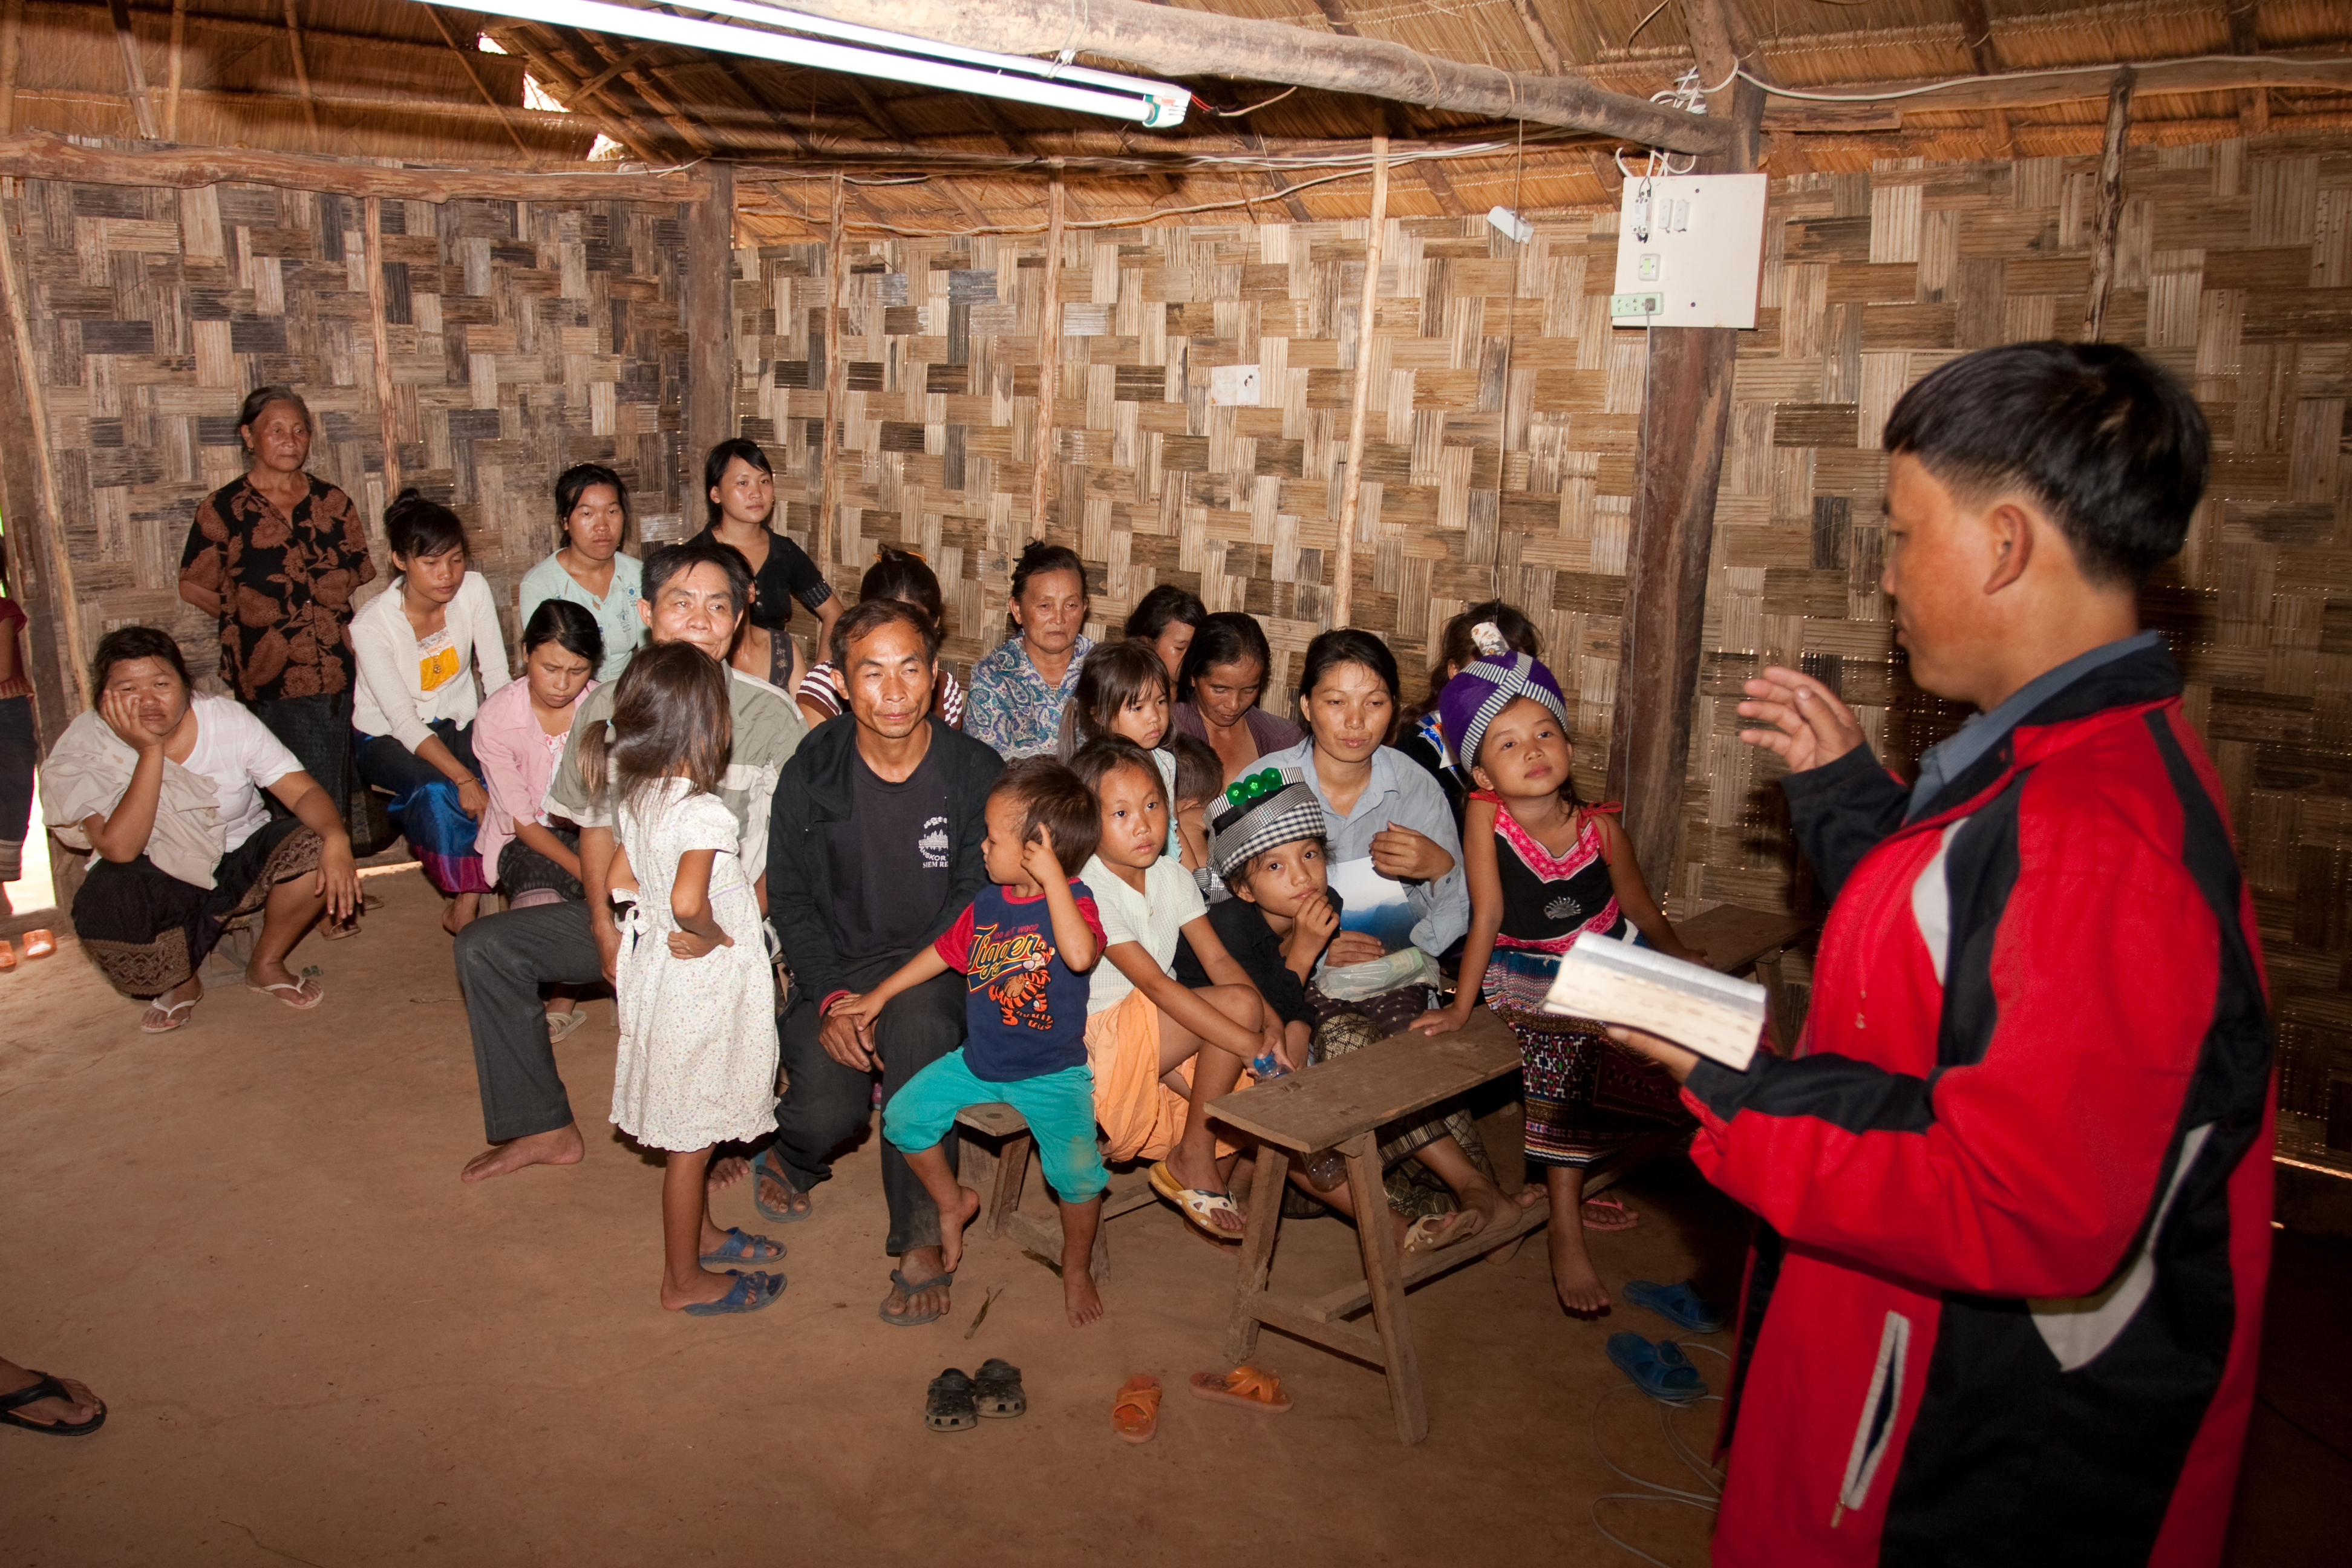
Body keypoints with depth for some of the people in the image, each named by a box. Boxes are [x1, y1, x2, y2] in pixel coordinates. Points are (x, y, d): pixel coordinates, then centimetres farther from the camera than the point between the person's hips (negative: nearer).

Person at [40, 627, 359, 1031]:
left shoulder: (228, 720, -13)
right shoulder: (86, 749, -16)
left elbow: (303, 790, -18)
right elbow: (120, 849, -29)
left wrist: (336, 837, -41)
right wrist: (150, 750, -32)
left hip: (240, 861, 2)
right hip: (155, 881, -1)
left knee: (315, 849, -27)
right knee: (105, 910, -35)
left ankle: (266, 966, 1)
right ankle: (180, 984, 1)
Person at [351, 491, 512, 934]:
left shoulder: (474, 589, -12)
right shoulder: (372, 624, -22)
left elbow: (497, 679, -12)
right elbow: (404, 721, -26)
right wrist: (464, 777, -38)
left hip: (456, 722, 3)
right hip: (388, 736, -3)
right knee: (437, 791, -34)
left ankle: (467, 904, -16)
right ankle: (464, 903, -14)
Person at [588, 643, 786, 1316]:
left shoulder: (632, 795, -1)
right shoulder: (705, 814, -28)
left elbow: (620, 877, 10)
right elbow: (688, 901, -39)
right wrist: (711, 934, -20)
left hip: (656, 963, 8)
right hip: (702, 986, -8)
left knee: (687, 1131, 25)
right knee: (691, 1139, 8)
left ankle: (698, 1232, 44)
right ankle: (685, 1280, 23)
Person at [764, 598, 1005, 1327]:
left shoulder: (976, 773, -7)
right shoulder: (812, 772, -2)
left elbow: (977, 899, -7)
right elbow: (790, 898, 3)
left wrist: (888, 994, -18)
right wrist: (831, 998, -13)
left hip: (937, 967, -1)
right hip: (835, 971, 2)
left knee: (918, 1020, -37)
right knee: (828, 1110, -24)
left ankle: (923, 1241, -25)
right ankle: (793, 1158, 18)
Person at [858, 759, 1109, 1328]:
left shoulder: (1072, 899, -17)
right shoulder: (987, 904, 2)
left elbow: (1080, 954, -40)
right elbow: (945, 951, 18)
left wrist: (1051, 873, -36)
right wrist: (880, 994, 21)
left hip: (1051, 1073, -6)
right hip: (977, 1061, 6)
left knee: (1077, 1172, -21)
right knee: (903, 1116, 0)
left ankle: (1076, 1269, 8)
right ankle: (952, 1203, 25)